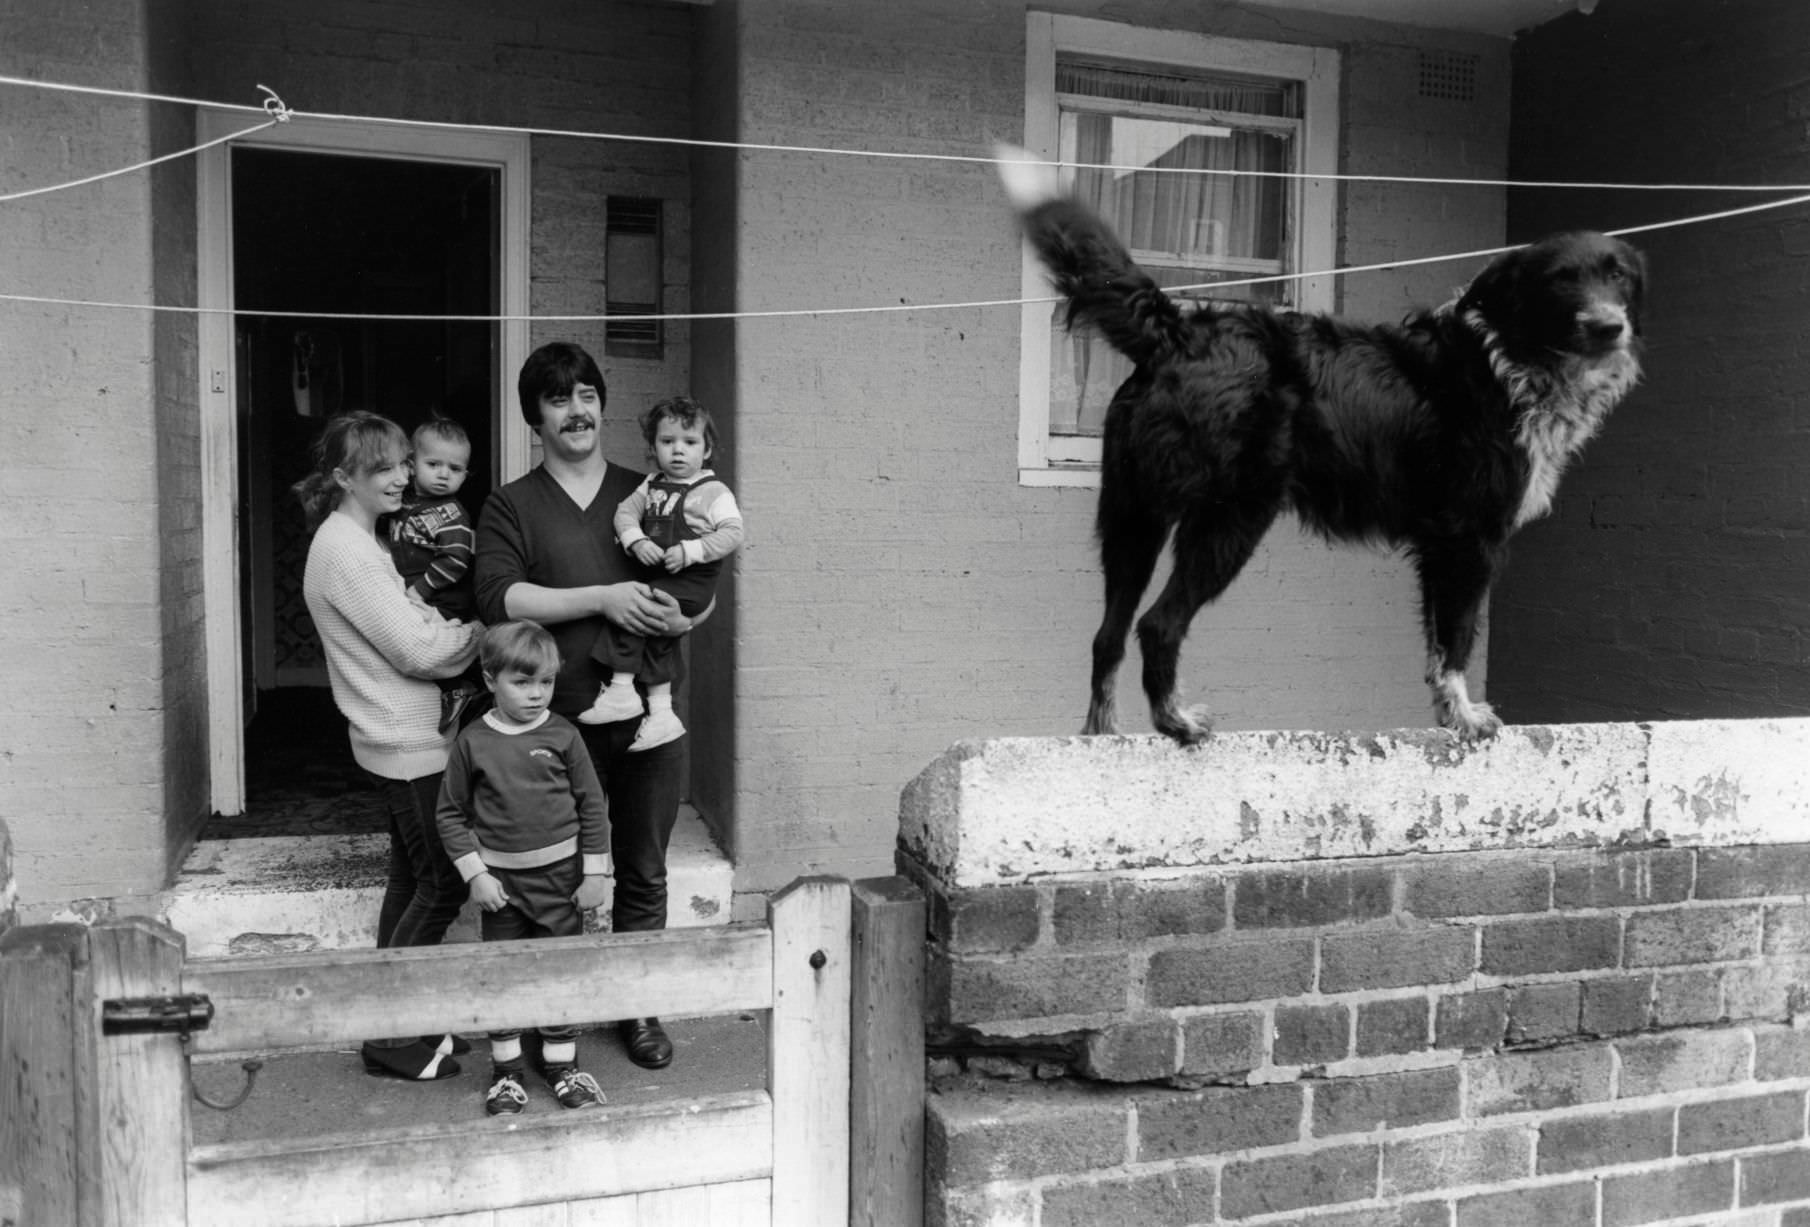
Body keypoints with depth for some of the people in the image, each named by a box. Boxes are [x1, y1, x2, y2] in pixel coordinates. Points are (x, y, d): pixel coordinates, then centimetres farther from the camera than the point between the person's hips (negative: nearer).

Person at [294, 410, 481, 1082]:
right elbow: (419, 651, -20)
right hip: (408, 745, -10)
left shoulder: (360, 541, 15)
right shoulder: (344, 550, -17)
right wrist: (487, 631, -8)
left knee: (413, 877, 16)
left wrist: (449, 629, -1)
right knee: (443, 882, -3)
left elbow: (412, 626, 15)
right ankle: (390, 1036, 8)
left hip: (401, 741, 10)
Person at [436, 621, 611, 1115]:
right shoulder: (472, 742, -5)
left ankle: (562, 1064, 24)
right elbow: (450, 813, 1)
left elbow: (593, 806, 0)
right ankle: (506, 1071, 23)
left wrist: (595, 874, -2)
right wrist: (475, 874, -6)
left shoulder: (562, 736, -5)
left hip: (560, 876, 0)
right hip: (501, 880, 0)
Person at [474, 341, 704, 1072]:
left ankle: (639, 1011, 28)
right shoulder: (511, 506, 3)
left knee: (644, 874, 12)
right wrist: (603, 598, -19)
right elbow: (497, 599, -12)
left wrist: (686, 617, -11)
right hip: (559, 722, -2)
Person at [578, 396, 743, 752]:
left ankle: (622, 690, -13)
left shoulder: (714, 492, -5)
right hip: (654, 576, 7)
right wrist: (636, 541, -11)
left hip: (690, 580, -6)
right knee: (656, 635, 3)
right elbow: (626, 512, 10)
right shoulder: (652, 485, 13)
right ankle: (661, 713, 11)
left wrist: (689, 551, -21)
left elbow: (732, 534, -13)